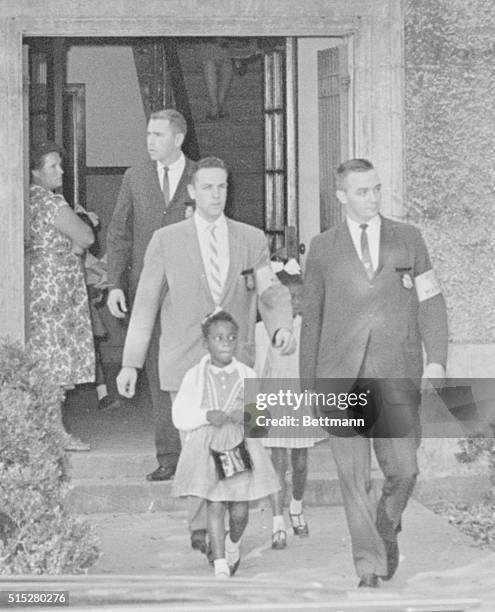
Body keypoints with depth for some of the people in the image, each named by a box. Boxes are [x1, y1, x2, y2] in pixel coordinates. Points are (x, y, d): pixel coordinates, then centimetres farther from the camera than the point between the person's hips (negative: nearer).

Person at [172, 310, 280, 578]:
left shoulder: (246, 375, 5)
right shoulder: (195, 376, 1)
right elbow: (179, 416, -1)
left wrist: (248, 415, -12)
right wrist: (206, 416, -17)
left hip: (240, 446, 2)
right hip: (207, 448, -1)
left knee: (240, 511, 2)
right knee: (214, 506, -7)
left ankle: (233, 543, 34)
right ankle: (220, 566, -2)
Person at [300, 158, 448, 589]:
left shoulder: (408, 239, 9)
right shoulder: (323, 249, 8)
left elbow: (430, 303, 7)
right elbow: (312, 318, 12)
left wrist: (437, 360, -6)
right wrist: (309, 384, 10)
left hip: (397, 375, 0)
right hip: (341, 377, 0)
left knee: (403, 471, -6)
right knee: (355, 476, -4)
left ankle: (388, 527, 24)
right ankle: (370, 564, 4)